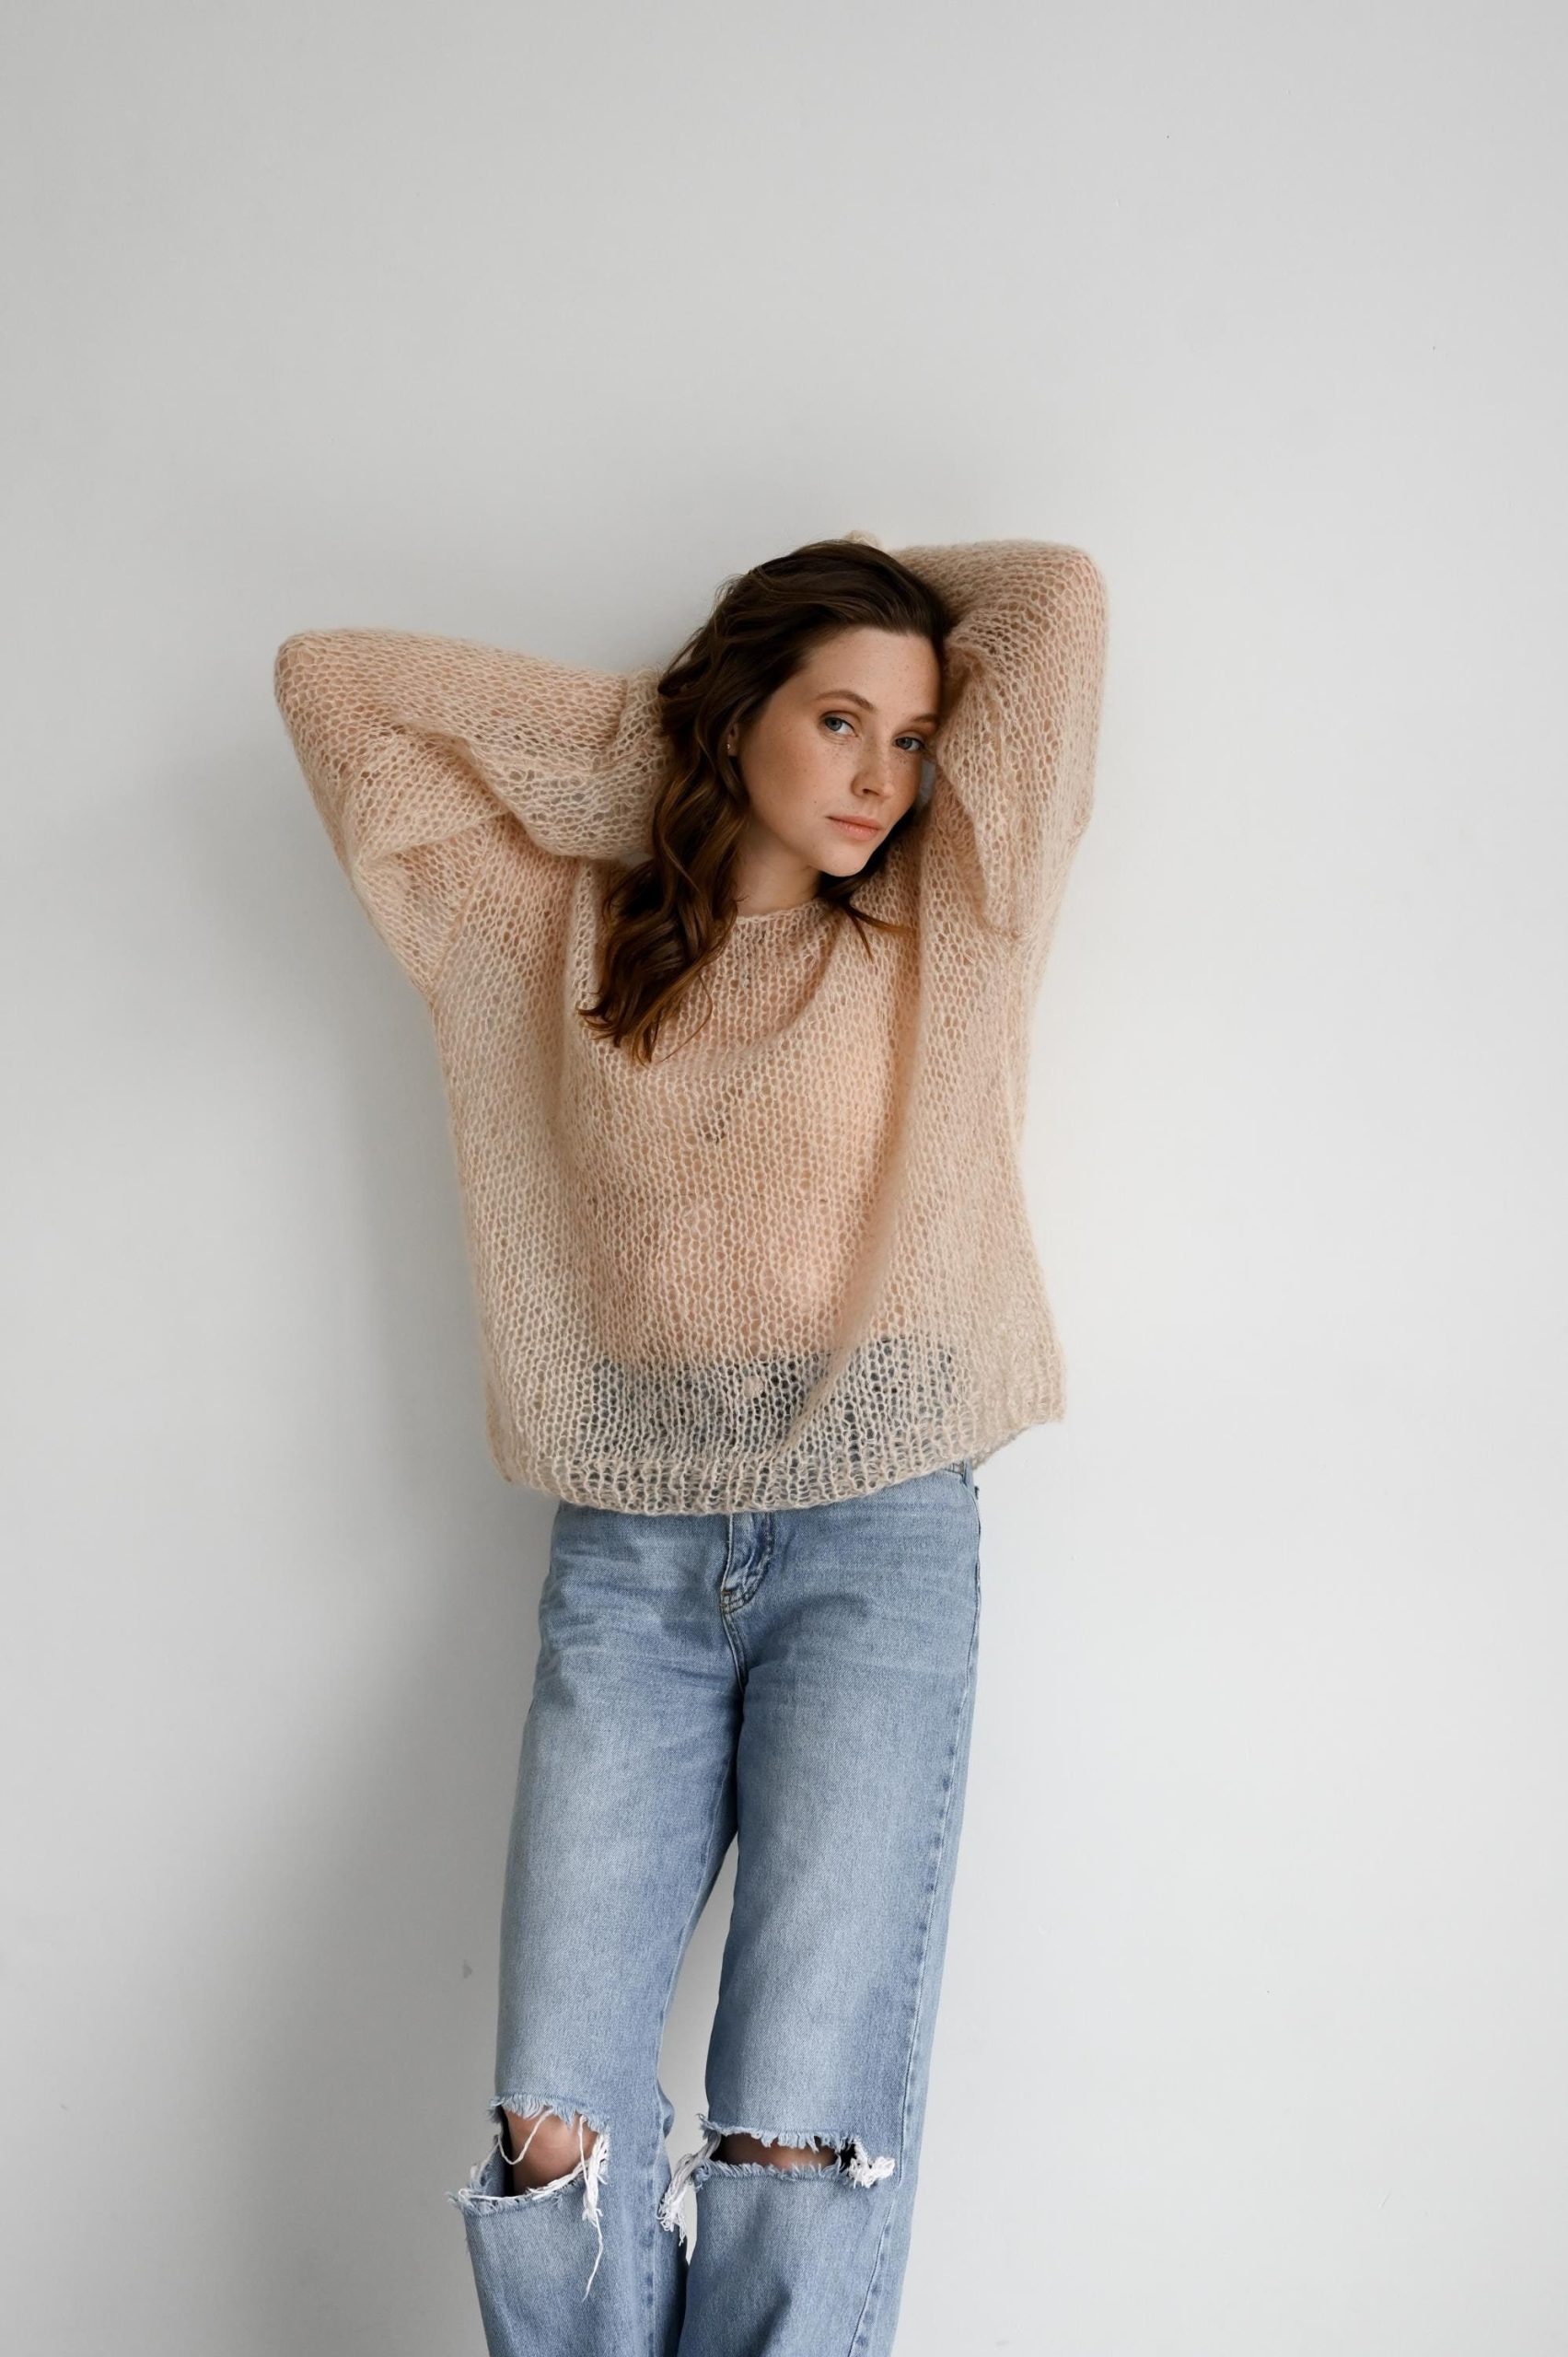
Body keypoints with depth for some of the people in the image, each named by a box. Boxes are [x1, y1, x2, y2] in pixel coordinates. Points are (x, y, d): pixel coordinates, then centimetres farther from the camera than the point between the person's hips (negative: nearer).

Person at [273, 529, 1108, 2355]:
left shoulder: (938, 937, 7)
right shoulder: (556, 936, 11)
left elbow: (1057, 599, 5)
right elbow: (327, 681, 13)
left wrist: (845, 592, 17)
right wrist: (639, 718, 11)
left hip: (879, 1545, -1)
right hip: (627, 1558, 2)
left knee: (799, 2136, -11)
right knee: (551, 2124, -8)